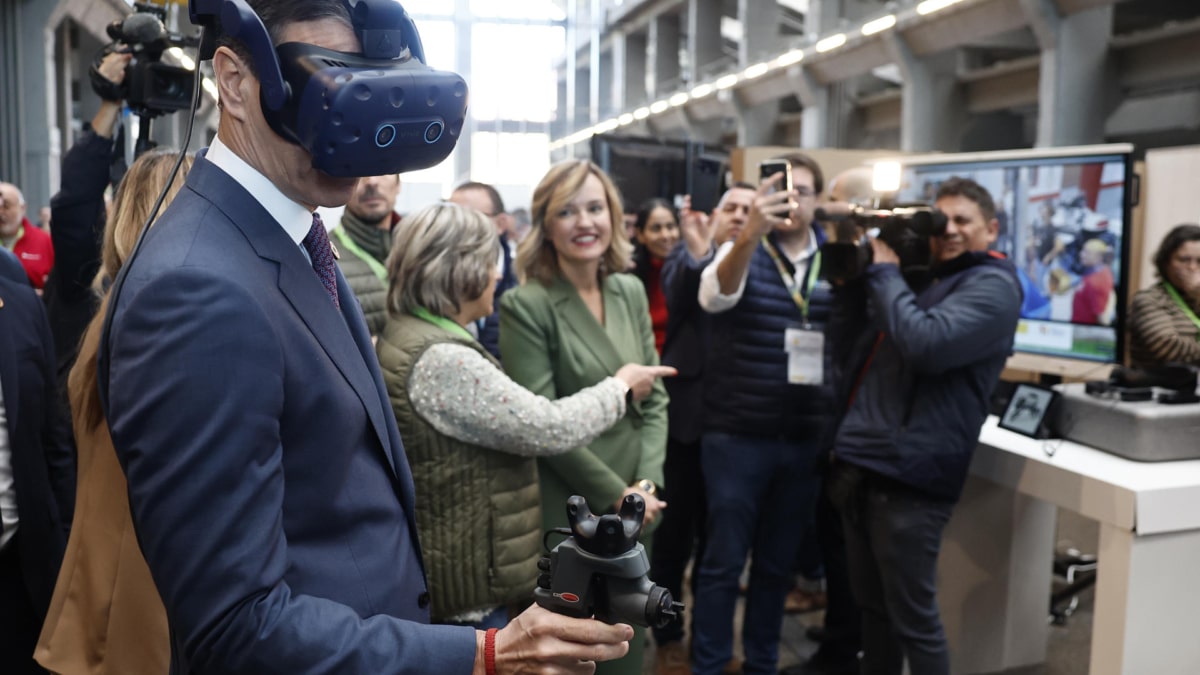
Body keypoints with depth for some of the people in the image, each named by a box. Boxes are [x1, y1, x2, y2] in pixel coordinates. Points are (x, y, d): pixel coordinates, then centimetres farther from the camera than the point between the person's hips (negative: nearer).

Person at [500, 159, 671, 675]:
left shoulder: (630, 291, 4)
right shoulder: (525, 305, -14)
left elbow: (654, 396, 5)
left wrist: (646, 484, -7)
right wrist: (615, 494, -14)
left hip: (634, 510, 5)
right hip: (568, 514, -5)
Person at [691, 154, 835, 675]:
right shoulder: (741, 251, -5)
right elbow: (715, 294, -28)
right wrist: (751, 232, -47)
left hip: (806, 438, 4)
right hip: (738, 435, -3)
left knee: (778, 563, 16)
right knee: (724, 562, 5)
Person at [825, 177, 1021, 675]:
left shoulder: (993, 286, -7)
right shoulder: (920, 277, 18)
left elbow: (926, 345, -25)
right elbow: (844, 339, 18)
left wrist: (884, 269, -12)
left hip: (906, 472, -8)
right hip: (859, 461, 8)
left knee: (912, 616, 1)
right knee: (872, 605, 19)